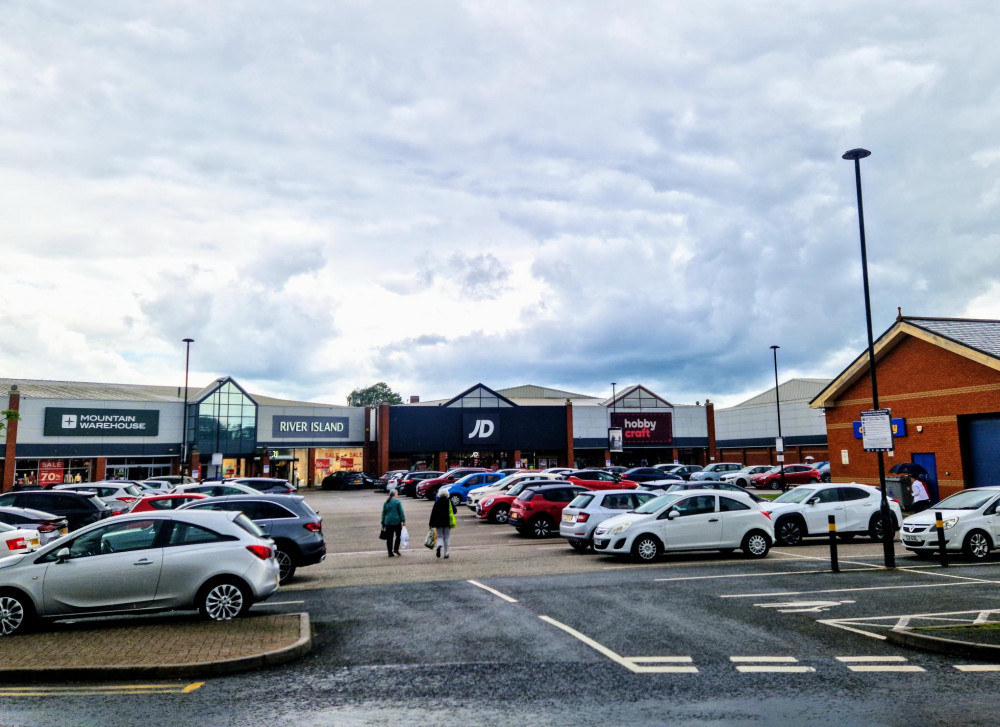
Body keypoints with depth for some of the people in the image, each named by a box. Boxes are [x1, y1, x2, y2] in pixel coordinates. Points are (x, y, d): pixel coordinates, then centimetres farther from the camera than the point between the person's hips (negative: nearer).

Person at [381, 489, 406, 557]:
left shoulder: (386, 502, 8)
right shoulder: (397, 501, -5)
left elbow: (383, 513, 12)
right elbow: (401, 512, -8)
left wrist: (383, 523, 16)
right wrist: (403, 520, -5)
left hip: (388, 522, 4)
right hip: (397, 521, -4)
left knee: (389, 537, 7)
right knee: (398, 535, 13)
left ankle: (390, 552, 7)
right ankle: (396, 549, 1)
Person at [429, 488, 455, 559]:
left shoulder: (437, 502, -2)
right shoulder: (449, 501, -3)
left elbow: (433, 513, -3)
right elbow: (454, 511, 0)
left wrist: (431, 523, 1)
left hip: (438, 522, 0)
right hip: (447, 522, 0)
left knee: (440, 537, 11)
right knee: (447, 538, 9)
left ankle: (439, 546, -20)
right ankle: (446, 553, 8)